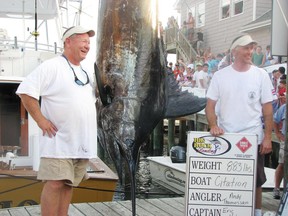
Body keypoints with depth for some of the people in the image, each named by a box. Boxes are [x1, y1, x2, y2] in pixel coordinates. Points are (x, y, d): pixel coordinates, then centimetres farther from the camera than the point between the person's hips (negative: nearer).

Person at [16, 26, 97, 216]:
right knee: (55, 183, -10)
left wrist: (93, 121, 16)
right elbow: (25, 91, -14)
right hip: (59, 140, -7)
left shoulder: (86, 74, 17)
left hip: (83, 142, 7)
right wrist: (41, 120, -16)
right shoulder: (52, 66, -7)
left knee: (68, 184, 10)